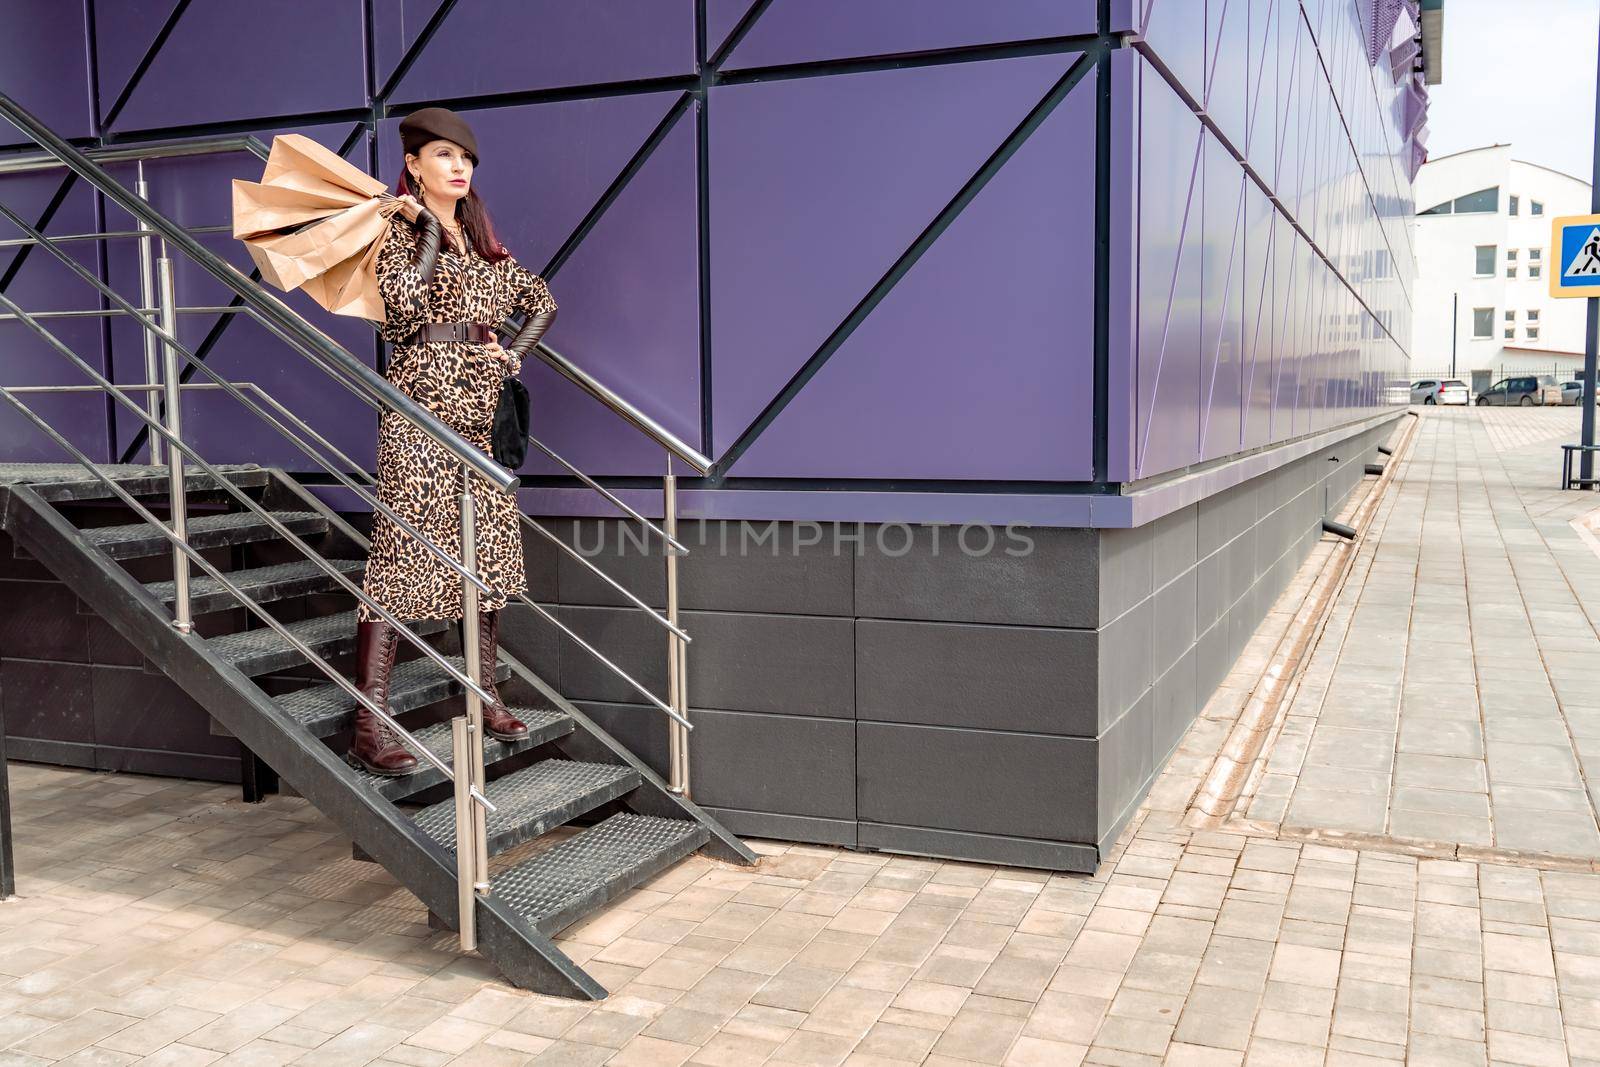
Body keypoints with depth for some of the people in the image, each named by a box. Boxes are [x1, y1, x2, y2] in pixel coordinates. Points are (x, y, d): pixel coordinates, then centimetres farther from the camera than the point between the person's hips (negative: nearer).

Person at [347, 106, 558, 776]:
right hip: (419, 407, -7)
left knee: (487, 551, 9)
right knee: (402, 552, -11)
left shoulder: (482, 240, 17)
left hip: (479, 408, 7)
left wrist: (515, 354, 8)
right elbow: (405, 305, -19)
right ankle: (370, 725, -10)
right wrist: (429, 232, -10)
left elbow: (541, 300, 24)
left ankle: (484, 695, 22)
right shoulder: (399, 232, -1)